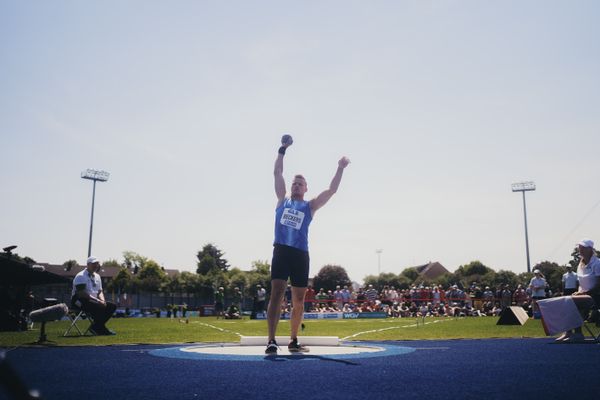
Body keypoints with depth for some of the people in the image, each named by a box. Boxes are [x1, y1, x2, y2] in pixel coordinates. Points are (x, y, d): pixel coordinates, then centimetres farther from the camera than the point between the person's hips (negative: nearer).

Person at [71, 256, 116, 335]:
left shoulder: (97, 276, 17)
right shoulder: (81, 276, -12)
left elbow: (100, 291, 16)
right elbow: (82, 293, -23)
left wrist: (102, 300, -7)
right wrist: (97, 300, -27)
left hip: (93, 300, 9)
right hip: (79, 301, -9)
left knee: (112, 306, -6)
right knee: (99, 307, -34)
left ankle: (97, 327, -10)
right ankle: (97, 327, -16)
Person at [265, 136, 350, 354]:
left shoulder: (310, 206, 14)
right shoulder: (282, 200, 15)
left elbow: (332, 190, 8)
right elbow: (277, 172, 14)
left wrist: (340, 169, 3)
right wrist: (283, 149, 11)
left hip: (300, 254, 2)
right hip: (281, 251, -1)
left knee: (298, 301, 6)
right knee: (277, 294, -14)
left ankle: (293, 340, 19)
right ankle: (271, 341, -19)